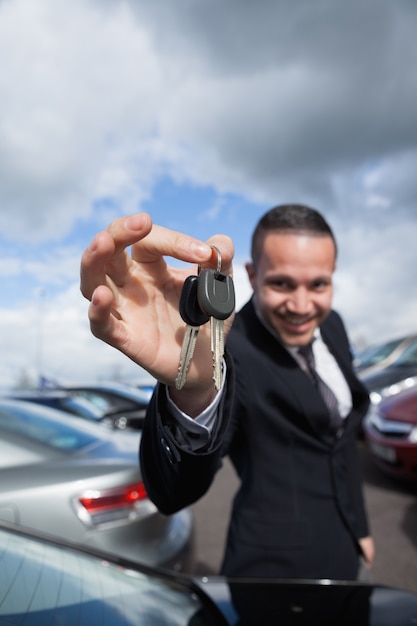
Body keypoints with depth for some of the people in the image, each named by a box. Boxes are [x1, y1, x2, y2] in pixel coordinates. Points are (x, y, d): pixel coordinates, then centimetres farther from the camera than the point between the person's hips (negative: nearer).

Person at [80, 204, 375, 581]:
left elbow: (346, 437, 6)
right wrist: (190, 391, -61)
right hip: (280, 563, -6)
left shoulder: (331, 325, -6)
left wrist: (359, 525, 12)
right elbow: (174, 493, -42)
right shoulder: (231, 349, -28)